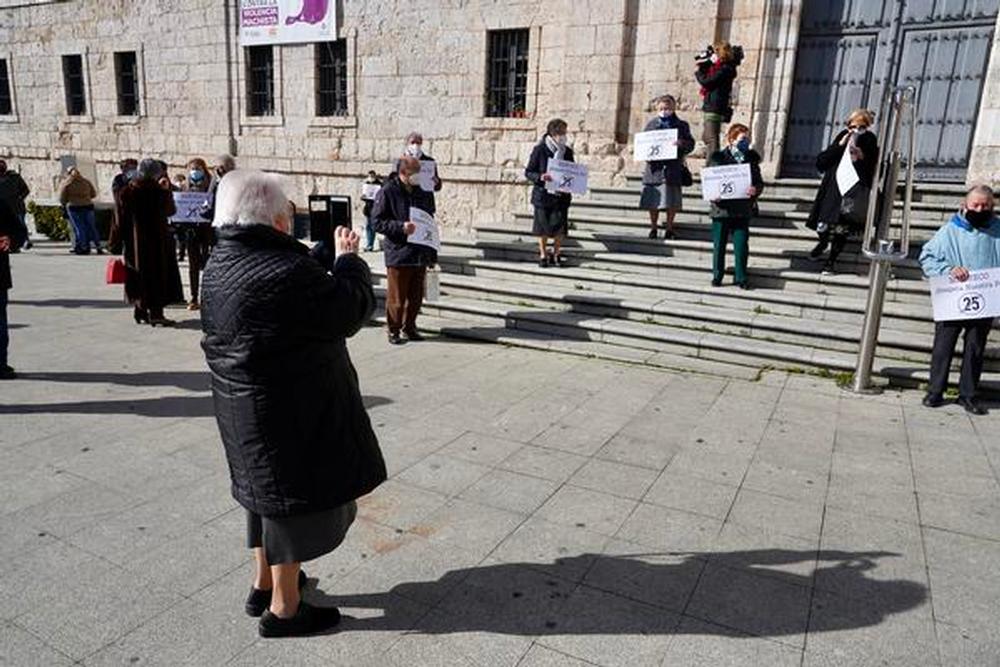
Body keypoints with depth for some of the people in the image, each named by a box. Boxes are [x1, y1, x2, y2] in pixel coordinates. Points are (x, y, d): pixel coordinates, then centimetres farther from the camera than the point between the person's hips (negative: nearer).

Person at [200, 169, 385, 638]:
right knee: (293, 497, 8)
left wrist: (331, 261, 7)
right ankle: (283, 609, 25)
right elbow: (354, 309, -18)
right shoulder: (286, 273, -28)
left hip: (246, 405, 9)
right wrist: (349, 259, -4)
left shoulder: (220, 264, 2)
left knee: (268, 491, 24)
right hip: (290, 411, -9)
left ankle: (264, 583, 43)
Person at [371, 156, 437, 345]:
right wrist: (401, 227, -21)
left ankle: (409, 327, 27)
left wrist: (432, 253, 17)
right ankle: (393, 330, 16)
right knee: (396, 297, 1)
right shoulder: (387, 192, -5)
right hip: (398, 255, -5)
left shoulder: (422, 193, 13)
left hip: (420, 255, 5)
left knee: (416, 297, 11)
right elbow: (377, 221, -8)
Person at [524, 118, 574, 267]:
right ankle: (543, 255, 21)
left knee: (560, 226, 5)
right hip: (543, 194, -3)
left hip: (561, 195, 3)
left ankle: (556, 255, 20)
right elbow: (528, 172, -5)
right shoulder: (539, 150, -7)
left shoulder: (567, 151, 6)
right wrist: (540, 177, -24)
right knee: (543, 227, 6)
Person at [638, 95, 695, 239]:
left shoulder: (681, 125, 6)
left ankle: (669, 228, 15)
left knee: (671, 202, 1)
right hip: (654, 167, 2)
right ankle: (653, 227, 19)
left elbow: (690, 144, 1)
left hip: (673, 168, -1)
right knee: (652, 201, 5)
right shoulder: (651, 125, 10)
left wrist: (682, 143, -20)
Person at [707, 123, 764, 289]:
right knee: (719, 245, 6)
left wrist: (755, 190, -14)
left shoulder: (751, 159, 7)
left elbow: (759, 182, 9)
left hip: (743, 211, 2)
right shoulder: (717, 158, -1)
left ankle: (740, 277, 15)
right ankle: (717, 275, 20)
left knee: (742, 245, 3)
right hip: (722, 209, -2)